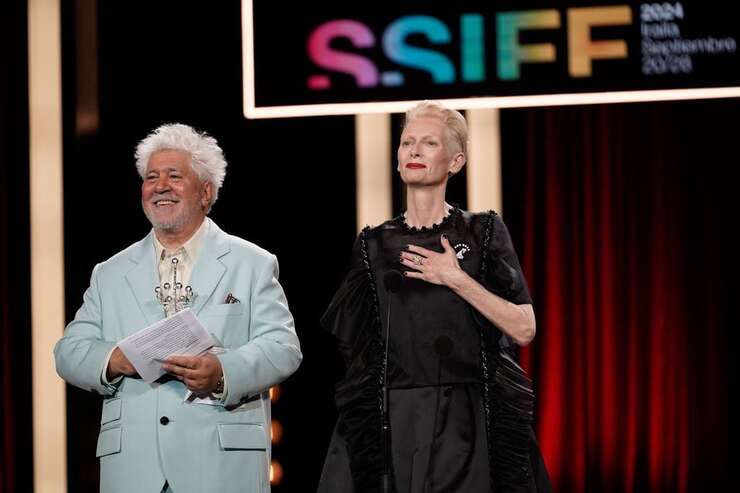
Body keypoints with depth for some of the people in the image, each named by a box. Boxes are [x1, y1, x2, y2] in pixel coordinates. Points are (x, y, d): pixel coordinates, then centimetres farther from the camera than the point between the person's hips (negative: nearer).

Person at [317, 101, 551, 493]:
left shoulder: (484, 233, 2)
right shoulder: (374, 244, 9)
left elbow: (524, 329, -7)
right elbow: (349, 343, 11)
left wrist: (457, 279, -12)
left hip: (467, 419, -2)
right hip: (396, 420, 2)